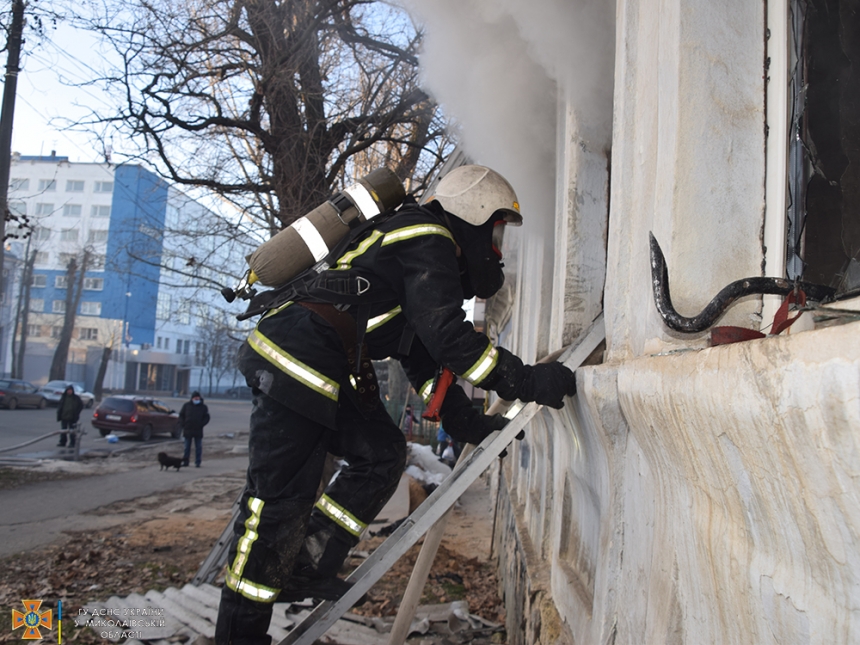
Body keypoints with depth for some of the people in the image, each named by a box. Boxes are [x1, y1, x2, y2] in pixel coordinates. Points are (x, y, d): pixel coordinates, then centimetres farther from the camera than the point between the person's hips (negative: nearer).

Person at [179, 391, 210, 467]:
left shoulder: (203, 407, 2)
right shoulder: (187, 405, 4)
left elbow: (206, 418, 5)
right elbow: (181, 415, 9)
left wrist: (201, 424, -8)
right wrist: (183, 423, -3)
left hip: (198, 430, -1)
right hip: (187, 430, 1)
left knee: (198, 447, 2)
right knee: (187, 447, 9)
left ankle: (197, 462, 7)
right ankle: (185, 461, 16)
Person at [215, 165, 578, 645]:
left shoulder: (431, 254, 23)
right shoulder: (428, 240, -9)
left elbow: (423, 352, 22)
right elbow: (448, 336, -20)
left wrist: (466, 422, 16)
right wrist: (526, 381, -17)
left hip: (330, 372, 10)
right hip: (295, 358, -10)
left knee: (382, 453, 10)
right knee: (281, 497, -5)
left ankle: (305, 569, 17)